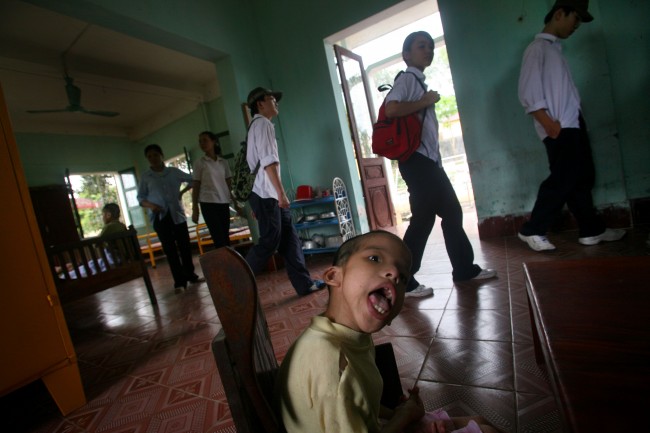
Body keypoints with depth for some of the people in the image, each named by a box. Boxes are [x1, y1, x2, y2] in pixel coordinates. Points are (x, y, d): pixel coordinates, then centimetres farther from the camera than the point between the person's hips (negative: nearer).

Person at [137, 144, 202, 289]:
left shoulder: (174, 171, 8)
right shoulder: (145, 177, 6)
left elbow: (192, 180, 16)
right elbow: (140, 197, 6)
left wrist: (182, 192, 4)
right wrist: (150, 205, -13)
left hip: (177, 214, 1)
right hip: (160, 217, -1)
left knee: (185, 245, 3)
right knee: (169, 249, -1)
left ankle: (190, 274, 18)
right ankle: (179, 280, 3)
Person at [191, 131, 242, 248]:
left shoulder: (223, 162, 12)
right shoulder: (199, 163, 3)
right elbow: (195, 187, 2)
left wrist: (235, 203, 11)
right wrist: (194, 209, -3)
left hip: (224, 203, 3)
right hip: (208, 203, -3)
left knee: (226, 238, 5)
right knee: (219, 239, -9)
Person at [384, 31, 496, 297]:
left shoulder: (419, 81, 23)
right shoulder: (407, 78, -4)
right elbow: (391, 109, -24)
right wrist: (426, 101, -13)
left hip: (429, 160, 10)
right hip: (417, 160, -10)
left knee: (452, 212, 12)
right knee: (423, 218, -9)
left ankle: (464, 268, 24)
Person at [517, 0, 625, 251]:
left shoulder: (554, 48, 22)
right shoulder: (537, 48, -5)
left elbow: (562, 91, 20)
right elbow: (528, 93, -16)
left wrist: (559, 123, 10)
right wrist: (549, 124, -20)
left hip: (573, 124, 9)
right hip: (558, 129, -9)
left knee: (582, 178, 11)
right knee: (561, 181, -10)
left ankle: (592, 230, 20)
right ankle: (532, 230, 0)